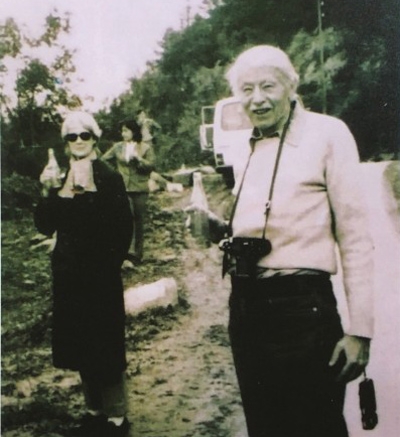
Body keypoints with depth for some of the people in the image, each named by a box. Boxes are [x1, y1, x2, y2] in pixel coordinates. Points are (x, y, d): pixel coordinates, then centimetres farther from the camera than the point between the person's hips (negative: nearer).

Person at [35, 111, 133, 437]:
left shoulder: (109, 178, -7)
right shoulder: (60, 178, 9)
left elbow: (124, 227, -9)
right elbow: (45, 226, 3)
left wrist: (111, 262, -12)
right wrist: (48, 191, -10)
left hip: (101, 275, -5)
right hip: (68, 273, 6)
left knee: (105, 345, 1)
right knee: (78, 346, 13)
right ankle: (94, 410, 28)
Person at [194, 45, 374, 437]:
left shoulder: (326, 133, -6)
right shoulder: (247, 149, 12)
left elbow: (354, 235, -9)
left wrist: (359, 329, -13)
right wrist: (222, 231, 4)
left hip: (301, 306, -6)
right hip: (246, 306, 7)